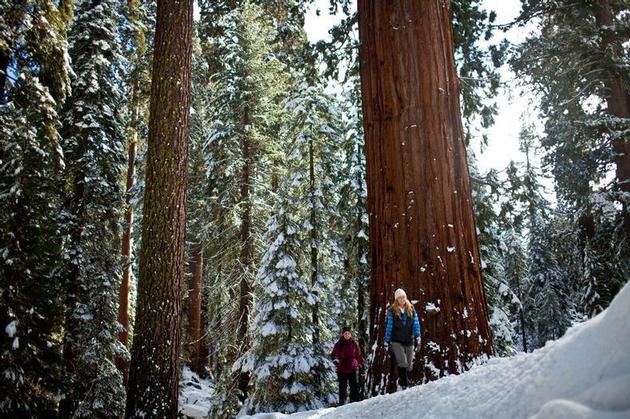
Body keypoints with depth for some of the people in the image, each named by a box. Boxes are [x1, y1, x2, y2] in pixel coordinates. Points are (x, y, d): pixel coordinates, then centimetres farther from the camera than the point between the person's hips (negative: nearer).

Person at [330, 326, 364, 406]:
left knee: (354, 386, -4)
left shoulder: (354, 343, 5)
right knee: (342, 387, 5)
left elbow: (358, 355, 11)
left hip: (352, 368, 1)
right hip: (342, 369, -1)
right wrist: (335, 360, -6)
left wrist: (361, 364, 6)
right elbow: (333, 355, 8)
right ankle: (341, 404, 14)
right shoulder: (339, 344, 1)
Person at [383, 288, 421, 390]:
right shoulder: (392, 311, -1)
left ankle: (402, 379, 30)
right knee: (402, 362, -18)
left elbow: (416, 324, 4)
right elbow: (388, 327, 2)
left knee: (409, 365, 7)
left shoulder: (411, 310, 6)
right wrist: (387, 342, 0)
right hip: (396, 341, -3)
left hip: (409, 340, 3)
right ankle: (404, 383, -6)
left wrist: (417, 337, -10)